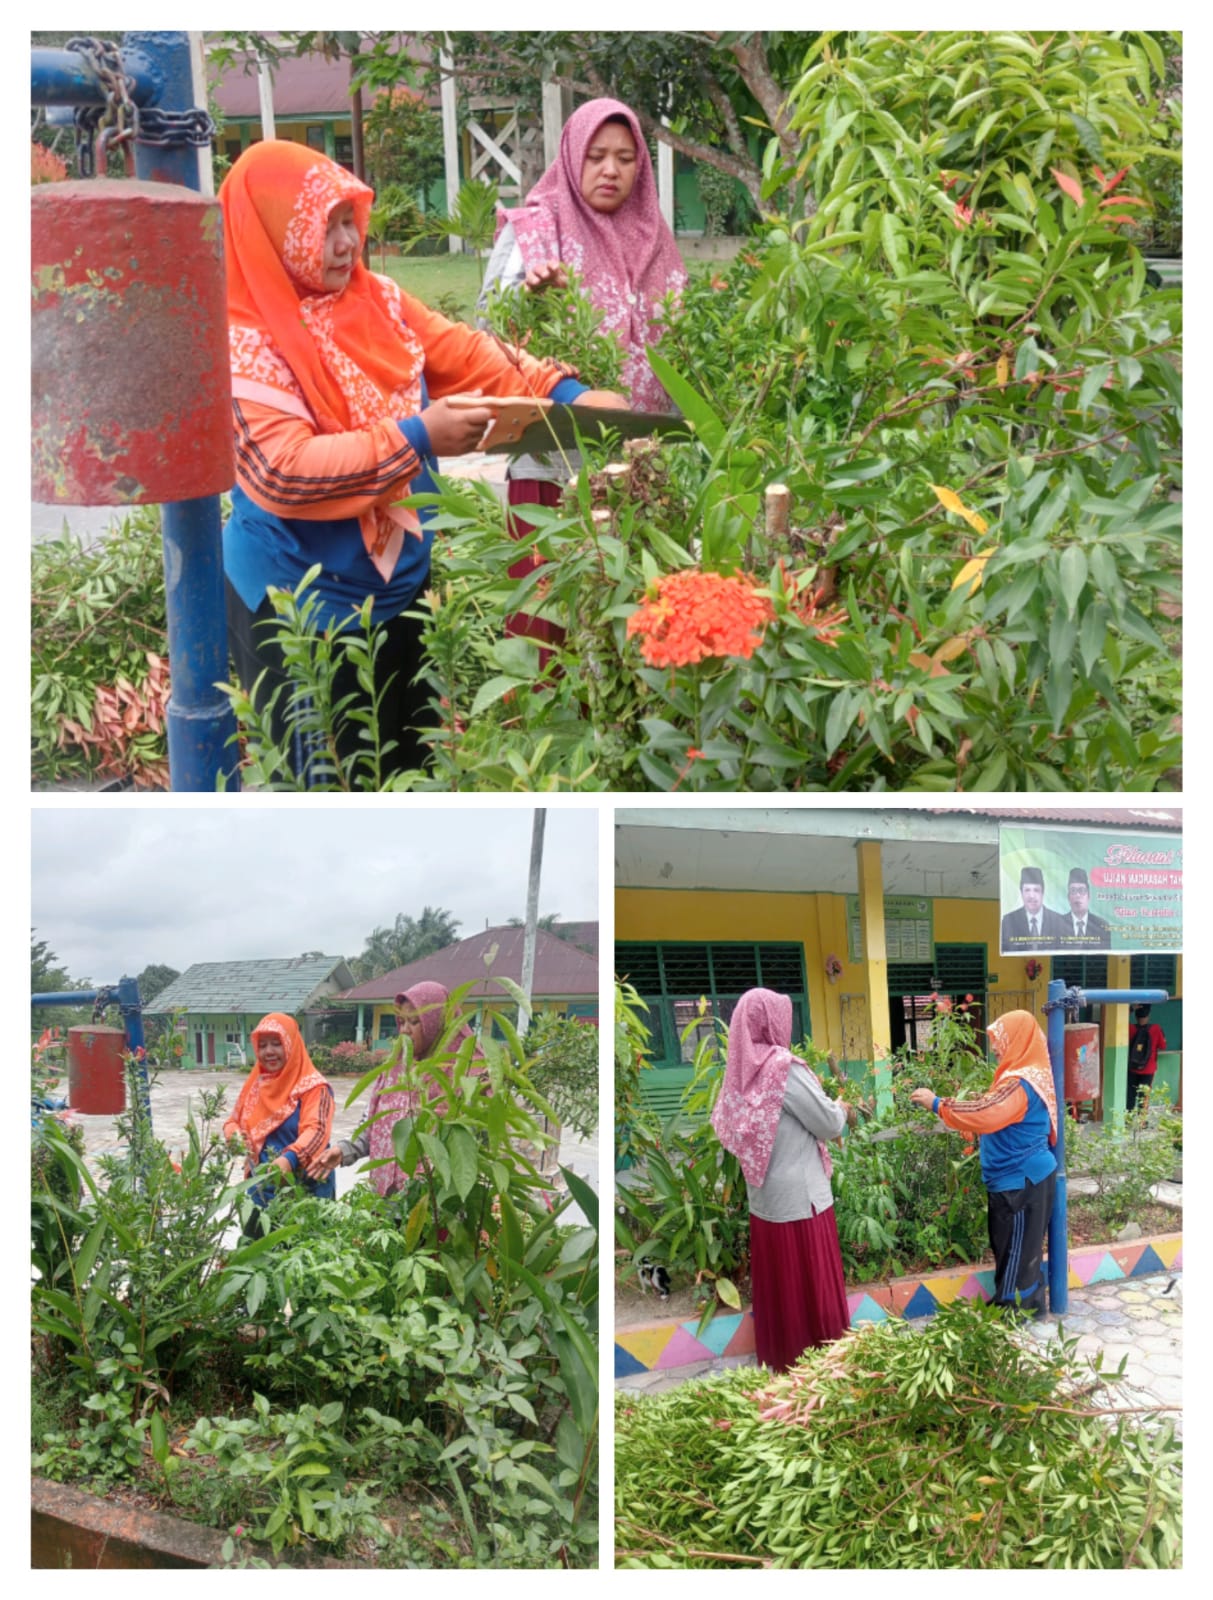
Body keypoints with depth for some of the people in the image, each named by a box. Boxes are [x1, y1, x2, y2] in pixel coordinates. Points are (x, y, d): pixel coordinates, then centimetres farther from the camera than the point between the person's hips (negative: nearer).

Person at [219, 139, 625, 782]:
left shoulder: (376, 299, 2)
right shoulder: (242, 341, -20)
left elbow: (464, 355, 7)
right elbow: (282, 470, -28)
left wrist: (563, 393, -6)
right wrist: (417, 439, -28)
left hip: (399, 582, 8)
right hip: (304, 608, -7)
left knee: (411, 768, 20)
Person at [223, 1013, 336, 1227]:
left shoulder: (313, 1087, -8)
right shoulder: (255, 1084, 12)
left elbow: (316, 1130, -20)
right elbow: (233, 1121, 17)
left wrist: (289, 1158, -38)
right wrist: (234, 1136, -9)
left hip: (305, 1191, -6)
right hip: (261, 1189, 6)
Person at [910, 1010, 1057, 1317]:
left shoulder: (1020, 1084, -23)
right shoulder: (1027, 1075, 10)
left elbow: (983, 1114, -30)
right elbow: (996, 1116, 17)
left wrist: (937, 1104, -22)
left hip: (1020, 1179, -10)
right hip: (1025, 1175, 10)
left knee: (1016, 1246, 0)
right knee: (1021, 1246, 17)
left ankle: (1014, 1309, 9)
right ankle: (1028, 1304, 26)